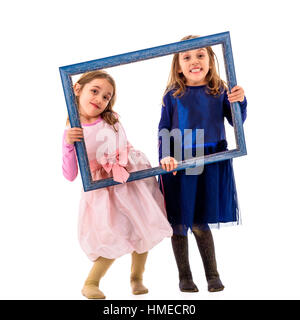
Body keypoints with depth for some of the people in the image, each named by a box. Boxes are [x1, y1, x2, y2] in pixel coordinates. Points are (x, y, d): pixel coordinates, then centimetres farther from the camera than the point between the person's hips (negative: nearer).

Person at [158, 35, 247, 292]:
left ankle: (213, 275, 25)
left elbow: (236, 121, -1)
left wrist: (240, 102, -19)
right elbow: (163, 131, 0)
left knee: (200, 223, 7)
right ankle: (185, 276, 23)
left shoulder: (219, 91, 1)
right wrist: (165, 157, -13)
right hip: (179, 163, 0)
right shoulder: (173, 95, -2)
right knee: (178, 223, 6)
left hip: (211, 163, 0)